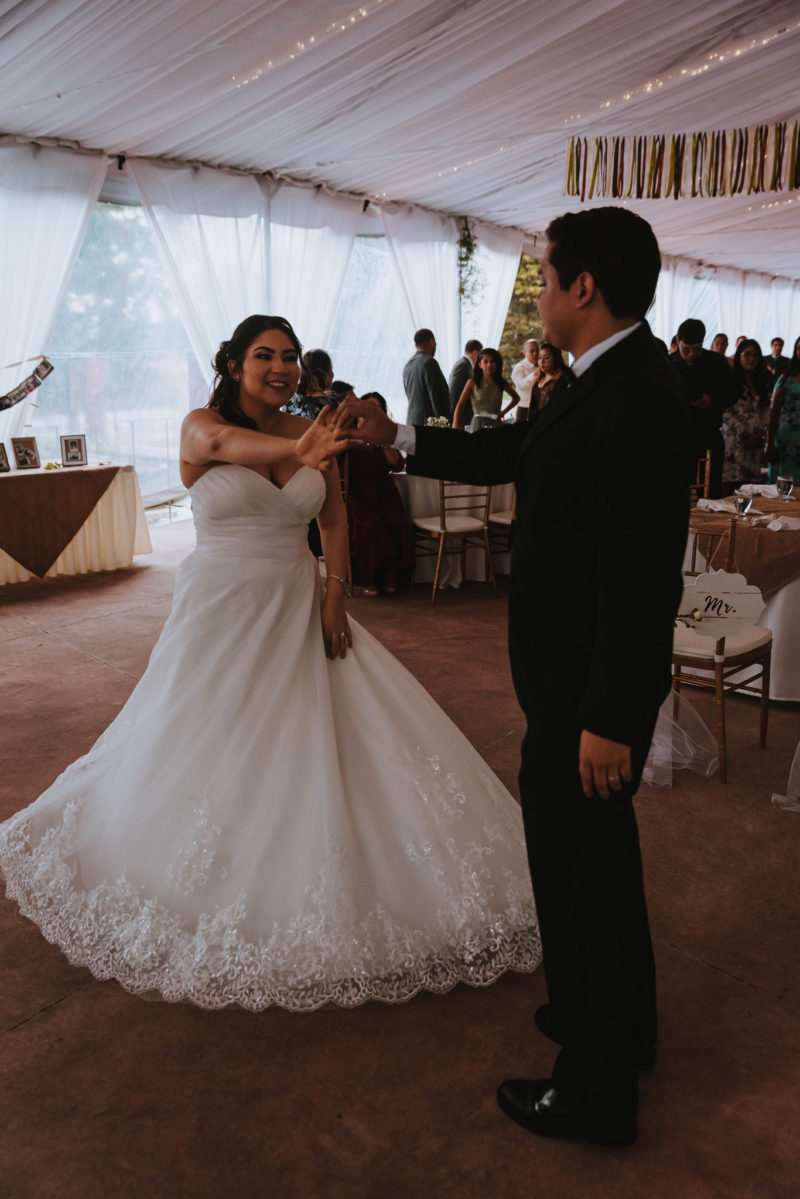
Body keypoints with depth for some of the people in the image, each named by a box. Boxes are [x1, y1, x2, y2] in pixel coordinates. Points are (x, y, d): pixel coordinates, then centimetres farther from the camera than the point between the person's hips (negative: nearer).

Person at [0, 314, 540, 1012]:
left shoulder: (308, 432, 3)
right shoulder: (201, 425, -9)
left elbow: (334, 520, 9)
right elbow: (225, 442, -33)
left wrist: (335, 595, -5)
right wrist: (295, 452, -54)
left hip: (299, 611, 3)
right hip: (222, 614, -3)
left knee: (314, 756, 4)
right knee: (208, 758, 6)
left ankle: (321, 893, 23)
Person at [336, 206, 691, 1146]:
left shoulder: (635, 402, -25)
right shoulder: (602, 386, 6)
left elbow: (642, 579, -27)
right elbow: (507, 455, 17)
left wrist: (609, 719, -24)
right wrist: (393, 437, 15)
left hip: (588, 690, -10)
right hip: (576, 678, 10)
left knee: (581, 865, 6)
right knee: (596, 856, 24)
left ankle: (595, 1092, 28)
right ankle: (618, 1021, 48)